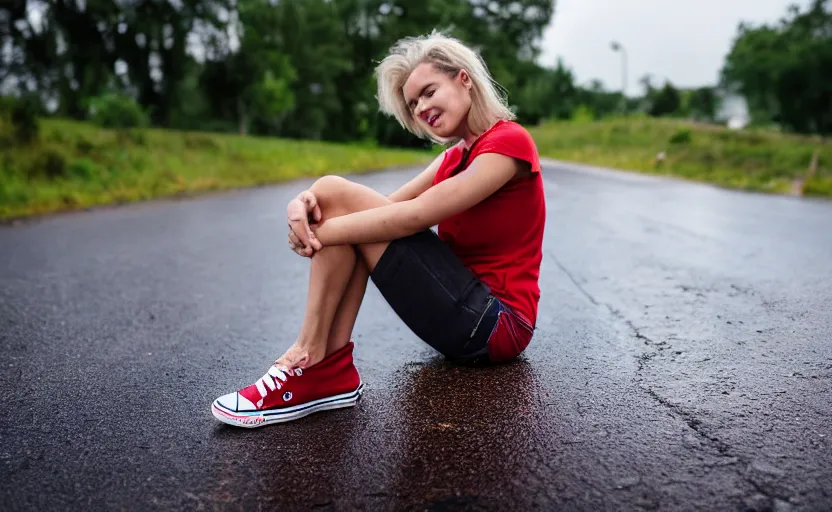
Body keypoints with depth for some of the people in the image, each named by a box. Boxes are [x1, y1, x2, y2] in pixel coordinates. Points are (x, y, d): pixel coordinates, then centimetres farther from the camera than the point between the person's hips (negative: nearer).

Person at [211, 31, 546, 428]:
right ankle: (330, 369, -11)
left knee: (340, 195, -14)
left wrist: (318, 231, -16)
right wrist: (307, 201, -16)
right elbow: (390, 205, 1)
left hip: (497, 324, -9)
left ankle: (311, 365, -13)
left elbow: (413, 216, -21)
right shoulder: (456, 156, 17)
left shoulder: (508, 141, -10)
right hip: (469, 317, 9)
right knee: (333, 192, -1)